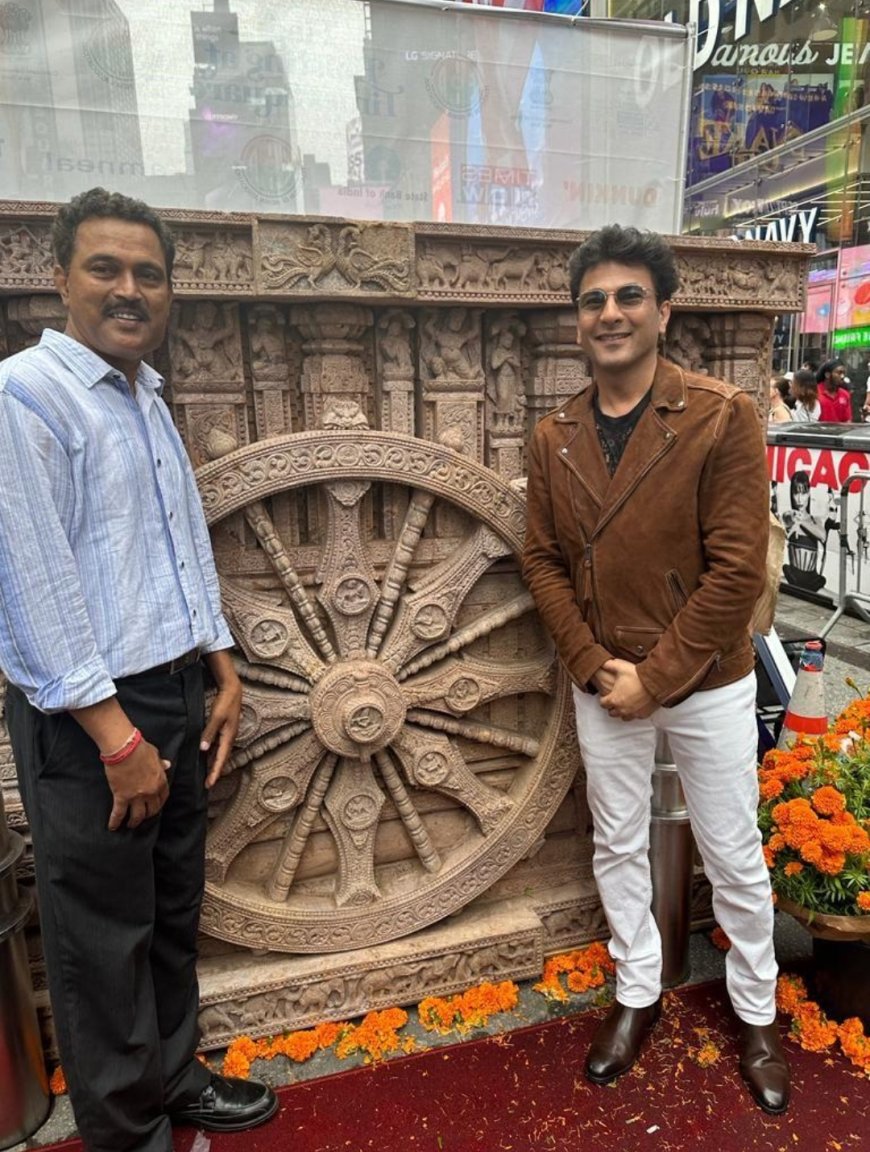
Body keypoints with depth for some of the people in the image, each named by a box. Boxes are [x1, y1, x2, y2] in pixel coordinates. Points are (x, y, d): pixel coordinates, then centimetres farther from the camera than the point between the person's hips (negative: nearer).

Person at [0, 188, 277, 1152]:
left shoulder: (147, 398, 13)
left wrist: (221, 672, 13)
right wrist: (115, 734, -16)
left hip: (173, 692, 8)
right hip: (85, 713, -7)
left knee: (173, 910, 19)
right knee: (106, 934, 9)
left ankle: (173, 1074, 40)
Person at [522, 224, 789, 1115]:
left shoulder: (723, 417, -13)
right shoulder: (553, 437, -1)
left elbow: (737, 570, -16)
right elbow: (542, 561, 1)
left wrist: (655, 677, -16)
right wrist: (593, 665, -10)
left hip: (707, 685, -3)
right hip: (601, 687, 4)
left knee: (734, 860, 14)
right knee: (617, 847, 18)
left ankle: (756, 1016, 40)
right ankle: (637, 993, 42)